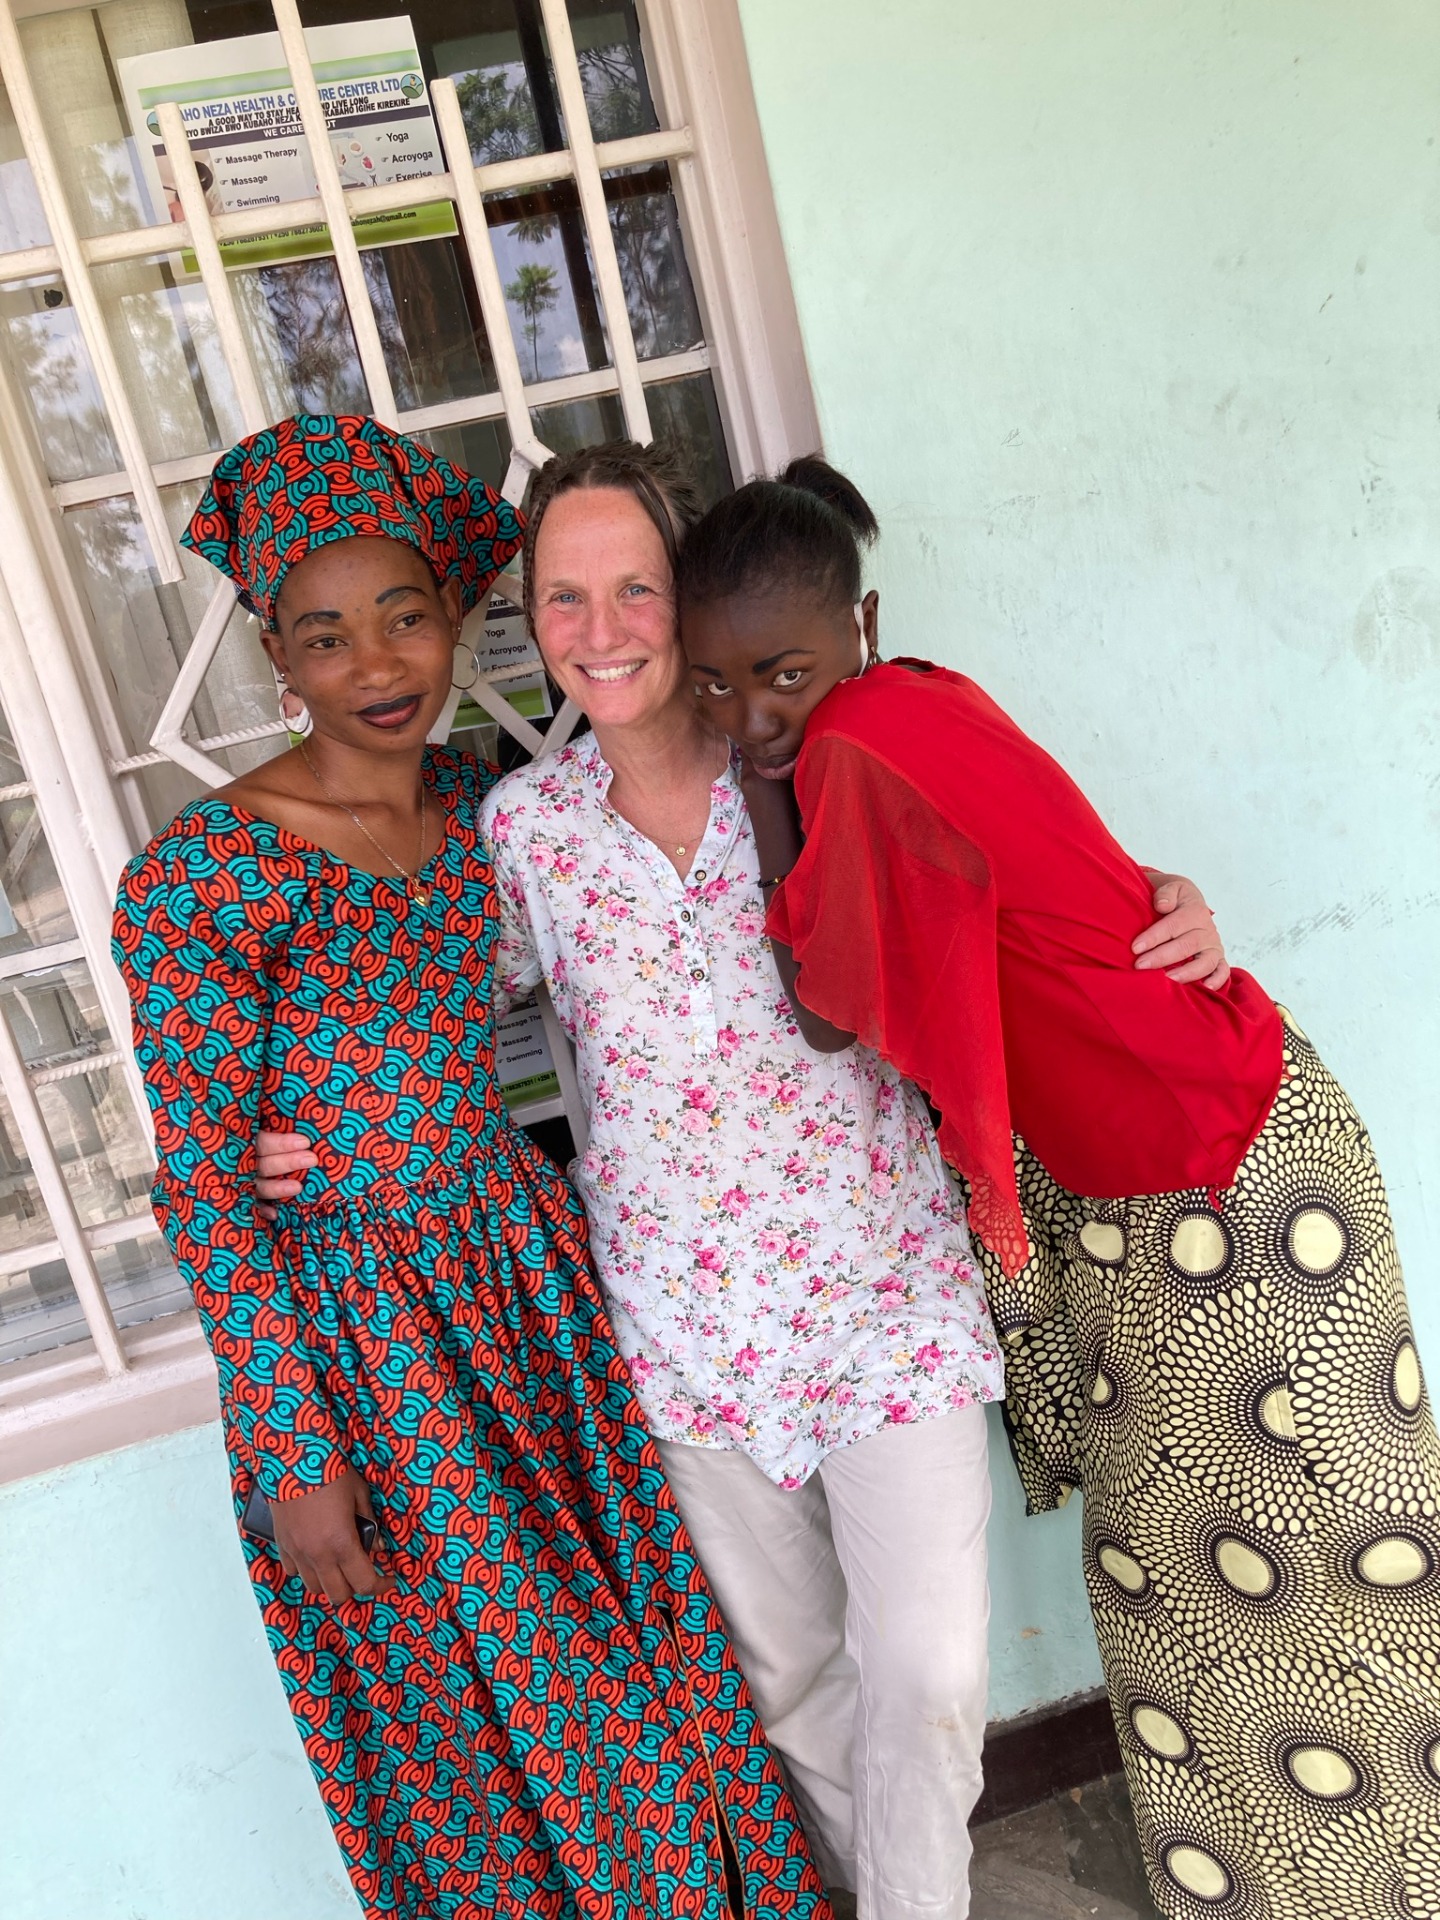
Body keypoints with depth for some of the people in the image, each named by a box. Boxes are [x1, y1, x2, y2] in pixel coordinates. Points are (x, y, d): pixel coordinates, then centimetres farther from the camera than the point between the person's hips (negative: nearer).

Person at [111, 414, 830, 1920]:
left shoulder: (480, 800, -1)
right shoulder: (198, 875, -18)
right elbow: (200, 1189, -15)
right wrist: (293, 1454, -14)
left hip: (525, 1267, 6)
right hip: (346, 1323, -5)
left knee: (643, 1648, 20)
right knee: (472, 1712, 12)